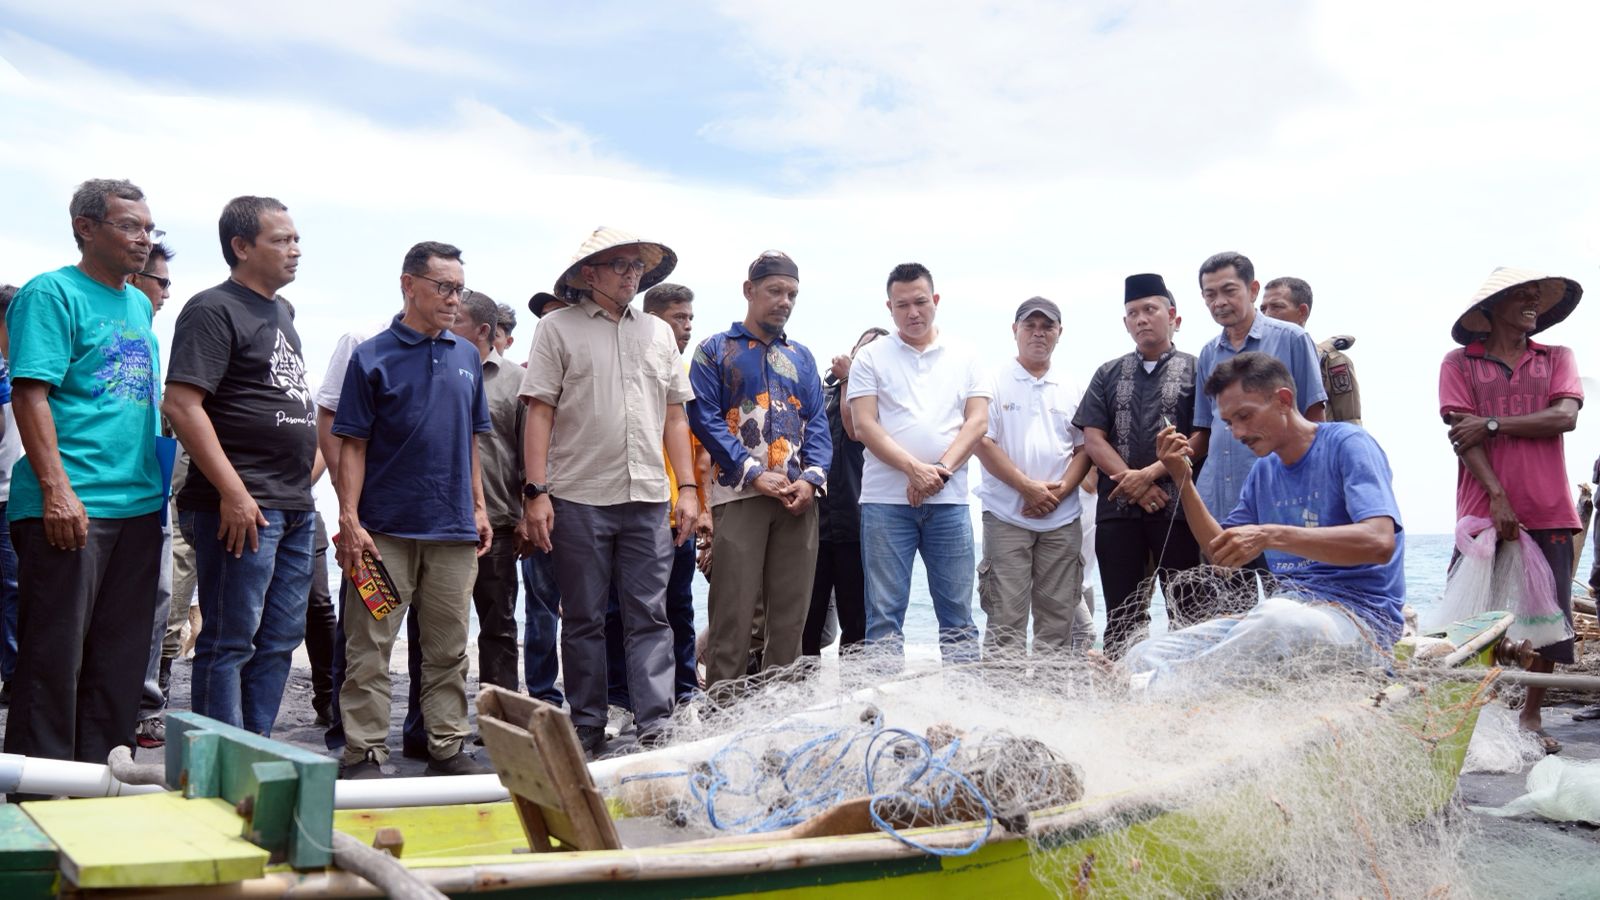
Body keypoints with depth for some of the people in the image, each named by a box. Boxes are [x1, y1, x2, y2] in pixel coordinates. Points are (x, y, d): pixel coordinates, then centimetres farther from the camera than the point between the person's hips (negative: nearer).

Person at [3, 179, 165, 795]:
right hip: (69, 510, -7)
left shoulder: (139, 304, 18)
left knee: (120, 658, 11)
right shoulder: (52, 294, -5)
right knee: (53, 657, -1)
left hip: (139, 506, 8)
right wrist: (57, 489, -21)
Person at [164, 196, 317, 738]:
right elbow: (181, 404, -18)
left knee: (281, 638, 12)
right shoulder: (214, 309, -8)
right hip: (242, 507, -9)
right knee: (229, 641, -2)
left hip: (296, 507, 9)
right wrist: (233, 492, -22)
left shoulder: (281, 311, 18)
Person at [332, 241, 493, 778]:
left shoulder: (467, 357, 12)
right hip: (385, 528, -4)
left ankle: (449, 747, 20)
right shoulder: (373, 357, -3)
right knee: (370, 648, 1)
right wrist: (349, 520, -11)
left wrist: (479, 507, 14)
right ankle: (364, 752, 10)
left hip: (453, 531, 5)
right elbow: (353, 446, -5)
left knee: (449, 649, 11)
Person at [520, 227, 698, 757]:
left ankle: (656, 728, 3)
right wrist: (536, 491, -10)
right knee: (584, 620, 6)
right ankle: (587, 728, 16)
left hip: (648, 497, 3)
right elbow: (540, 413, -2)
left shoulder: (659, 333, 16)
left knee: (650, 616, 1)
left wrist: (687, 488, 8)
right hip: (579, 498, -3)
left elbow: (675, 417, 16)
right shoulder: (559, 328, 3)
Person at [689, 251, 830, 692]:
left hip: (798, 498, 4)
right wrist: (755, 474, -13)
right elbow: (705, 420, -4)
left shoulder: (801, 356, 19)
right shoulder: (715, 351, 6)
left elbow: (817, 422, 13)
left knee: (791, 614, 6)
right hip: (738, 495, -4)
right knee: (732, 615, -5)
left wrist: (812, 478, -5)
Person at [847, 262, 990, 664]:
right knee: (884, 613, -1)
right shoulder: (871, 357, 6)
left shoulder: (963, 357, 13)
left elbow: (978, 420, 5)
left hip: (949, 500, 2)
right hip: (886, 500, -2)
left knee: (958, 613, 4)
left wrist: (942, 469, -10)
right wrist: (915, 469, -14)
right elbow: (865, 426, -3)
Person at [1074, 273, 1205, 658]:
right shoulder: (1109, 374, 15)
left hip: (1177, 507, -3)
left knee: (1187, 611, -3)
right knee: (1122, 615, 6)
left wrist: (1149, 474, -11)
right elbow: (1092, 438, 6)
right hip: (1118, 508, 3)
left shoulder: (1194, 369, 5)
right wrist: (1133, 483, -7)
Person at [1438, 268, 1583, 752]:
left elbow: (1565, 417, -4)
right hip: (1485, 509, -2)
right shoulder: (1460, 363, 6)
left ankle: (1531, 716, 16)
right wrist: (1498, 497, -14)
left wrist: (1492, 423, -11)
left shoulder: (1557, 359, 14)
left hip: (1549, 512, 3)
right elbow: (1462, 436, -5)